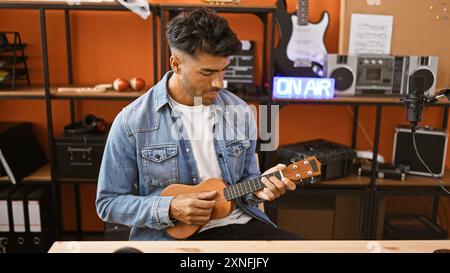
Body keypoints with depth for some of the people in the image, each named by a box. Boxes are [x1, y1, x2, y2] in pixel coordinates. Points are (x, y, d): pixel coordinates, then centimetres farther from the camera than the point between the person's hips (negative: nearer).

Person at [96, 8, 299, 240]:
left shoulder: (240, 112, 1)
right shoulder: (132, 122, -10)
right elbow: (108, 202, -4)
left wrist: (258, 187, -9)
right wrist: (169, 209, -16)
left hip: (240, 222, 2)